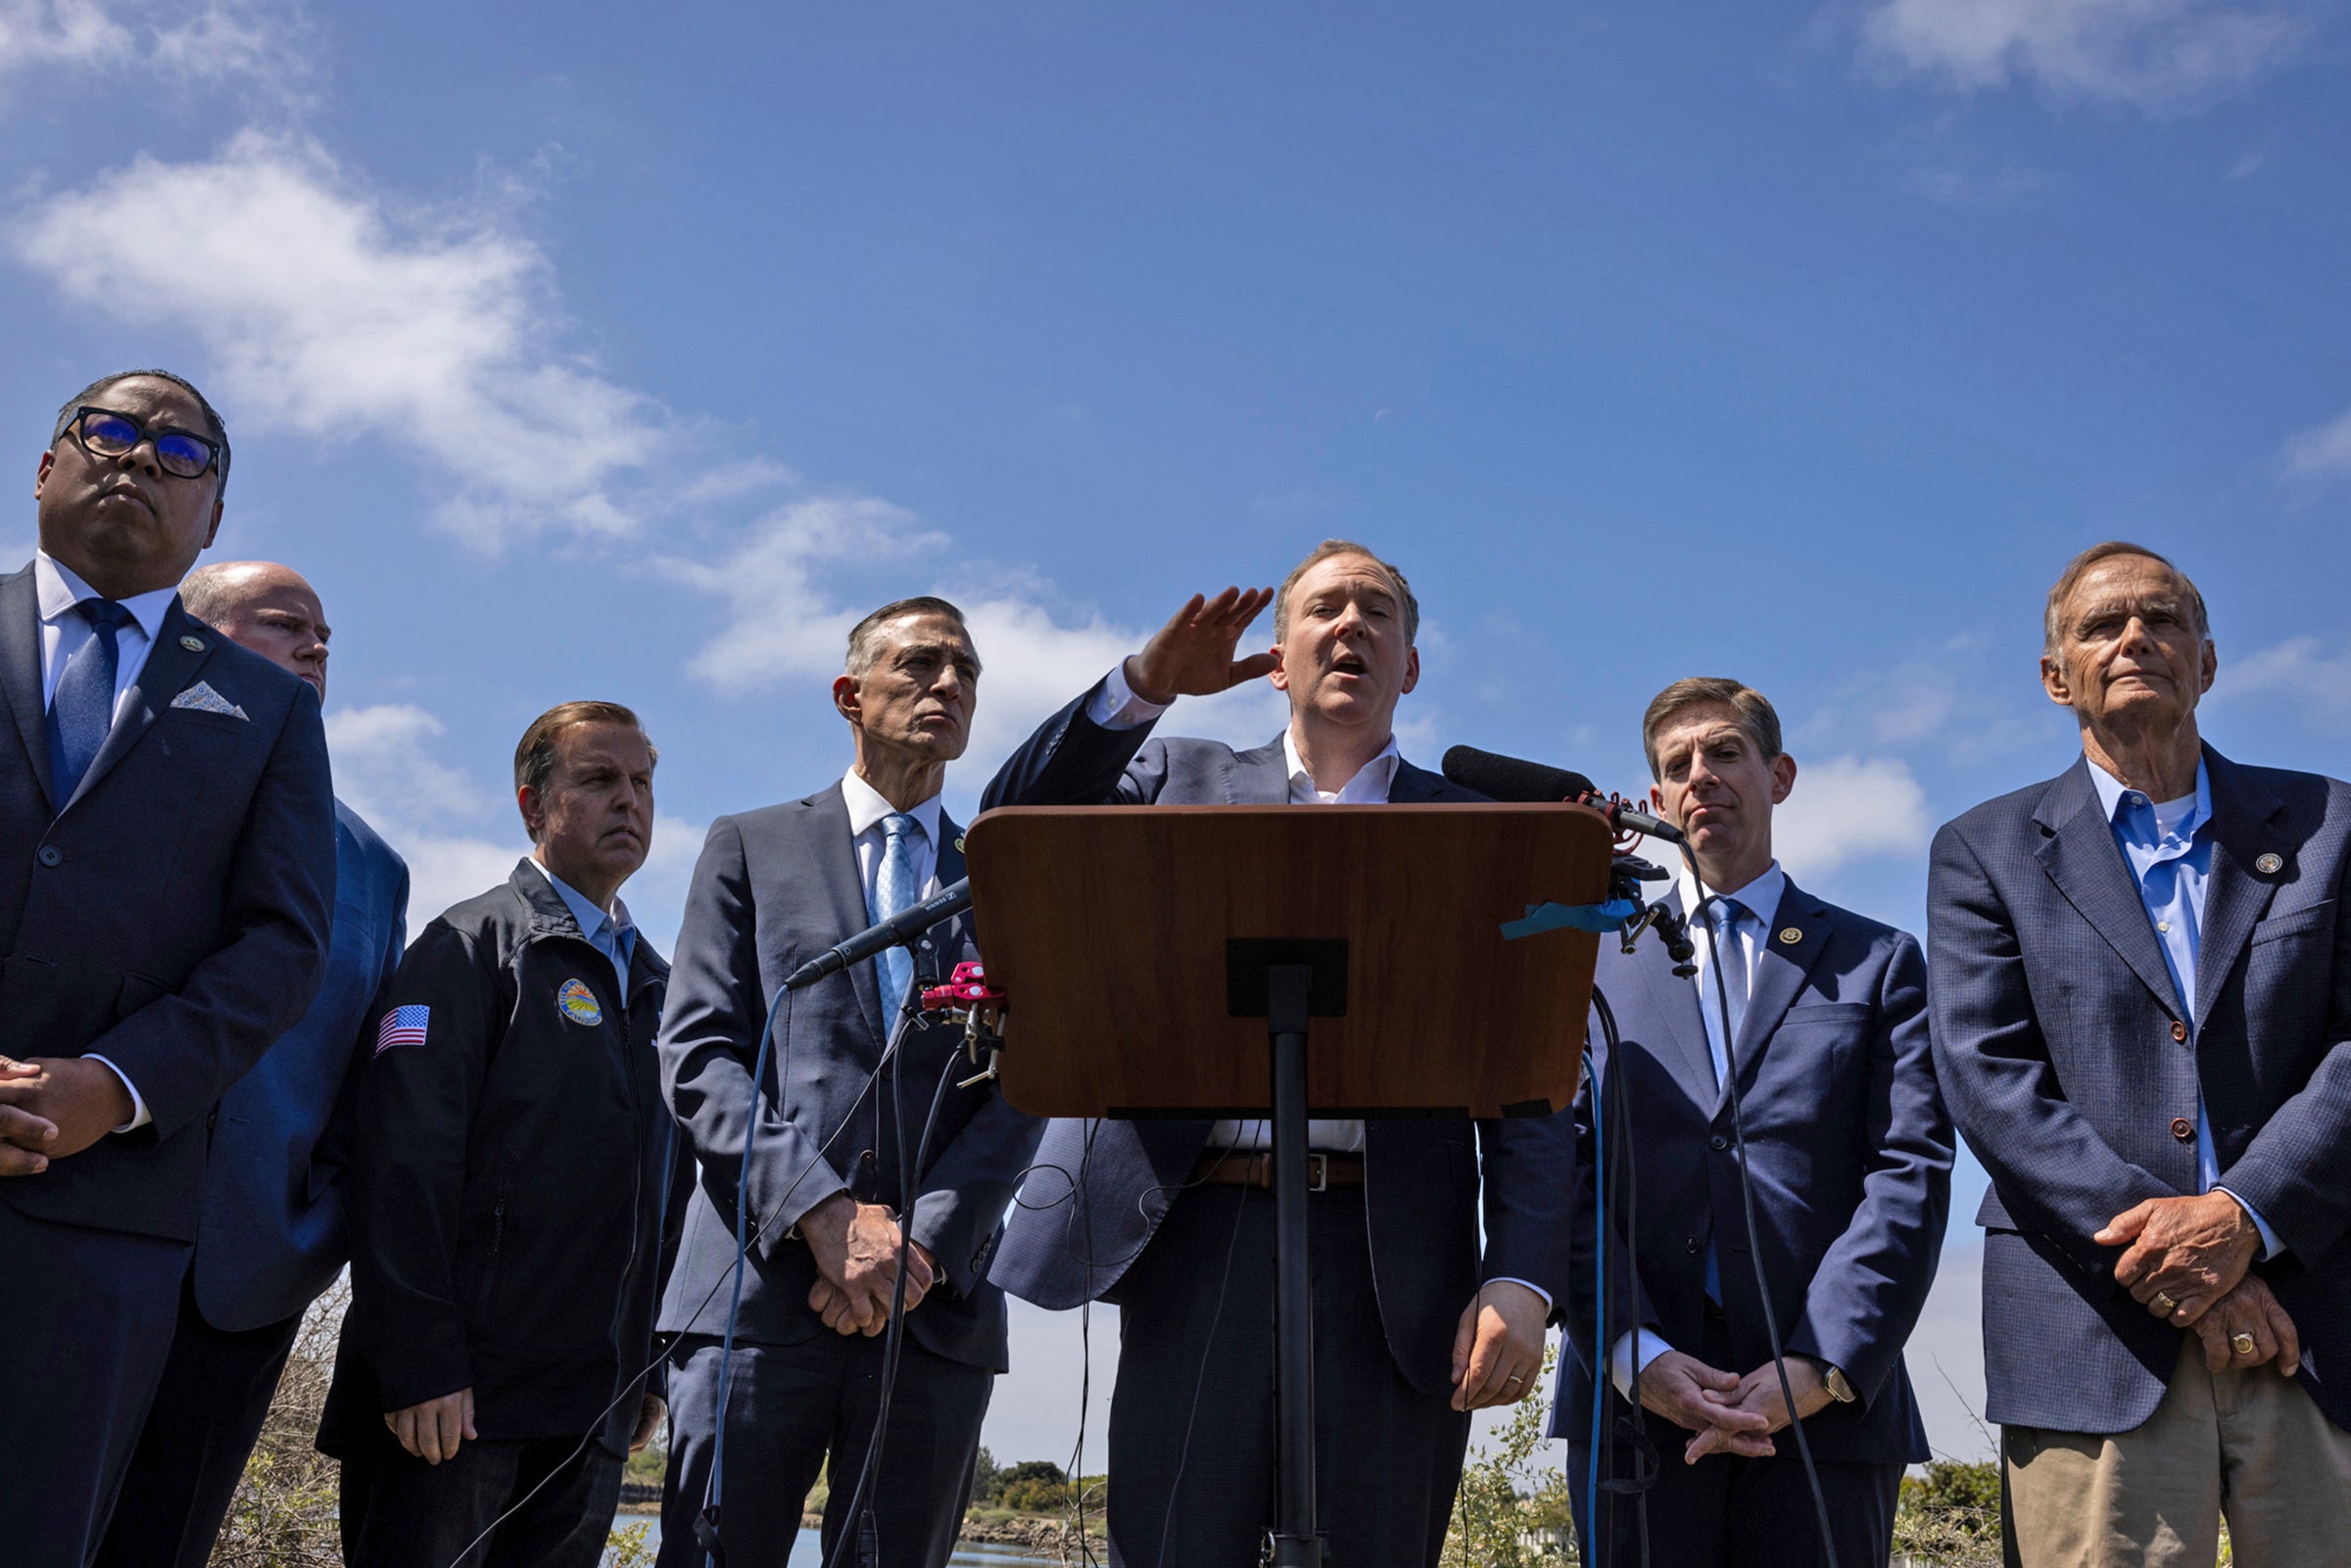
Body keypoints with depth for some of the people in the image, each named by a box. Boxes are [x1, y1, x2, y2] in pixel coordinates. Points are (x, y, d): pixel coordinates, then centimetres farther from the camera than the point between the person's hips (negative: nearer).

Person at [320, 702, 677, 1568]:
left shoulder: (654, 982, 19)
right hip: (450, 1394, -6)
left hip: (594, 1404, 6)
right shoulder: (473, 944, -2)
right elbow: (403, 1162, -12)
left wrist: (649, 1368, 15)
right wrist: (420, 1363, -18)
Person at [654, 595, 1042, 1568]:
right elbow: (697, 1057, 2)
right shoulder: (751, 848, 13)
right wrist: (823, 1213, -11)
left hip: (937, 1302, 2)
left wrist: (919, 1246, -9)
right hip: (760, 1289, -1)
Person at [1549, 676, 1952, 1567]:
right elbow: (1567, 1169, 4)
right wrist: (1636, 1353, -10)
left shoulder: (1878, 963, 12)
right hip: (1633, 1395, 1)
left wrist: (1823, 1367, -10)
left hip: (1826, 1407, 0)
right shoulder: (1594, 965, 14)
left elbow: (1911, 1173, 1)